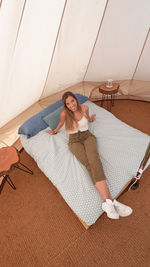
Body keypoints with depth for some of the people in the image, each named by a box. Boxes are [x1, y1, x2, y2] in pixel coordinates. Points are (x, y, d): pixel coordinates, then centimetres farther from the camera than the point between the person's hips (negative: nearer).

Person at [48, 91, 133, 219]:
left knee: (93, 157, -32)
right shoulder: (64, 113, -5)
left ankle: (107, 202, -40)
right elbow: (61, 123, 18)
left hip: (87, 135, 2)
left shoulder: (85, 107, 1)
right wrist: (55, 131, 31)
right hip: (74, 140, -1)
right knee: (89, 163, -30)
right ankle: (109, 199, -38)